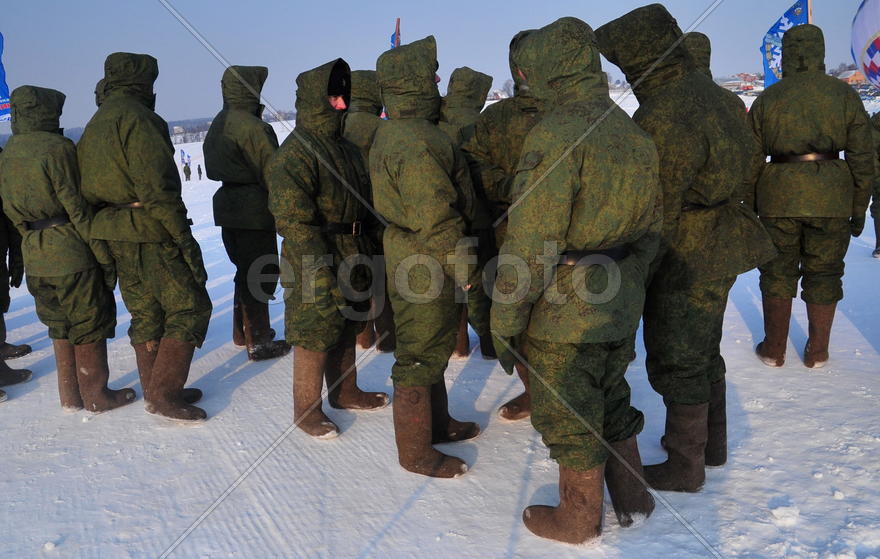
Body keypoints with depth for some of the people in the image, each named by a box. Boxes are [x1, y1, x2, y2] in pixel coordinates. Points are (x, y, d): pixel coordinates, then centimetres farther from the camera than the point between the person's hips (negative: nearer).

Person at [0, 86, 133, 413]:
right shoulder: (58, 147, -13)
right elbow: (76, 207, -15)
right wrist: (103, 253, -11)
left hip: (34, 254, 7)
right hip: (71, 251, -7)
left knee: (61, 324, 18)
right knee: (90, 323, 6)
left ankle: (70, 395, 26)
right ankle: (96, 396, 15)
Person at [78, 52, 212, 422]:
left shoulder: (94, 126, 18)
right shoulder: (135, 117, -11)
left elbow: (88, 187, 18)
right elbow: (156, 186, -20)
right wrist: (184, 236, -18)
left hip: (113, 235, 9)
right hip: (149, 235, -9)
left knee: (146, 313, 16)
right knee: (190, 307, -4)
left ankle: (156, 391, 24)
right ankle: (164, 394, -3)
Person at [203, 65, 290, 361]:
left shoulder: (218, 124, 12)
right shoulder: (252, 126, -18)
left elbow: (215, 166, 15)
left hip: (227, 205, 9)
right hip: (254, 210, -9)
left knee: (245, 271, 21)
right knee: (261, 275, 0)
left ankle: (243, 331, 33)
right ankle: (258, 343, 6)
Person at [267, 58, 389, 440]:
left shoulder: (345, 146, 13)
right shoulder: (295, 153, -16)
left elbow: (364, 203, 21)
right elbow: (294, 220, -22)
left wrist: (369, 255, 18)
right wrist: (319, 273, -26)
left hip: (353, 260, 9)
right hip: (316, 264, -9)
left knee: (347, 329, 20)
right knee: (315, 337, 1)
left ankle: (345, 392, 38)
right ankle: (306, 409, 18)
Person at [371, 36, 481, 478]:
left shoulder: (391, 131, 11)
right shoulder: (417, 141, -23)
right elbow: (436, 217, -25)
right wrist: (465, 266, -15)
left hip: (405, 249, 11)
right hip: (425, 262, -11)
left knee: (432, 346, 22)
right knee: (420, 355, 2)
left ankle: (437, 423, 39)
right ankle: (416, 452, 17)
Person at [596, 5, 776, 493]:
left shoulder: (666, 116, -24)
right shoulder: (707, 92, 8)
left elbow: (657, 212, -24)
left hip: (686, 262, -10)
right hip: (717, 253, 10)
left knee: (676, 361, 4)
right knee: (703, 350, 22)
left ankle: (684, 466, 20)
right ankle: (711, 443, 39)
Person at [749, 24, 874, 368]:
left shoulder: (767, 99, 1)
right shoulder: (845, 95, 2)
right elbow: (863, 157, 2)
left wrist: (752, 204, 12)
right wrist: (859, 209, 8)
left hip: (778, 198, 0)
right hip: (831, 200, 1)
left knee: (778, 272, 10)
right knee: (823, 273, 11)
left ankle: (774, 350, 16)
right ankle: (817, 352, 20)